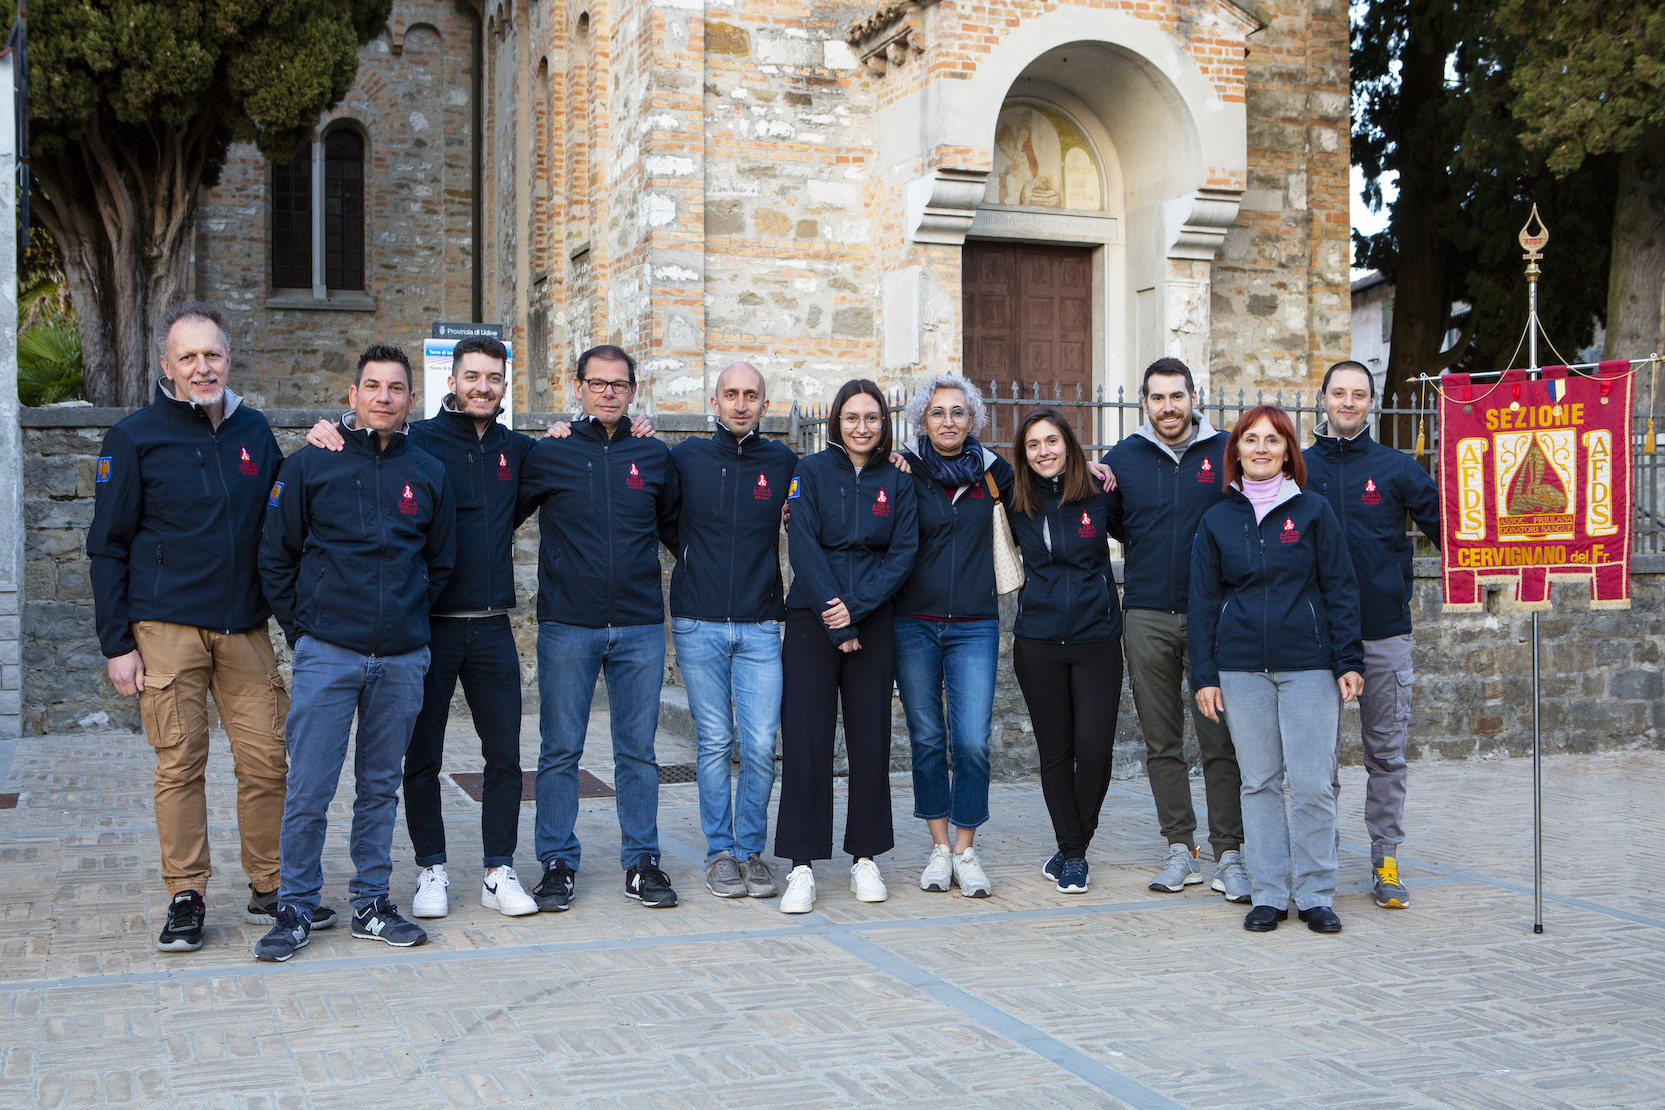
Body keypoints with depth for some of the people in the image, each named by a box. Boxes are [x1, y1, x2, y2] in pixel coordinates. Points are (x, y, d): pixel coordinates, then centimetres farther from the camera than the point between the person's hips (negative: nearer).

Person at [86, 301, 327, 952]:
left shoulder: (254, 431, 12)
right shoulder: (135, 439, 0)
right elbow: (108, 548, 1)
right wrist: (116, 644, -4)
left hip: (245, 628, 3)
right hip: (167, 629, -3)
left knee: (267, 758, 2)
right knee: (180, 763, 0)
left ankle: (270, 890, 15)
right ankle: (186, 898, 11)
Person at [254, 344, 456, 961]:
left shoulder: (427, 473, 8)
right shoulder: (310, 464, 0)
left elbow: (440, 563, 17)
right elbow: (275, 557, 4)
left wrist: (410, 619, 11)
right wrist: (302, 629, 1)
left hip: (402, 657, 3)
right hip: (327, 654, -2)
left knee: (381, 786, 10)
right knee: (309, 789, -3)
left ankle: (371, 903, 20)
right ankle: (295, 909, 9)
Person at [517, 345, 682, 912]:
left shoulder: (654, 457, 9)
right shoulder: (548, 455, 2)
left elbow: (675, 529, 20)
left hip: (641, 627, 2)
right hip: (566, 625, -1)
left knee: (638, 752, 6)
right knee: (560, 751, 4)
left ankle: (642, 862, 16)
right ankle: (557, 862, 14)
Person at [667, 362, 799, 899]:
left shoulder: (782, 463, 5)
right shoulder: (686, 457, 3)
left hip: (760, 628, 0)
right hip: (698, 627, 0)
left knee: (760, 744, -3)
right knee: (714, 742, 3)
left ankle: (751, 850, 12)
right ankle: (720, 851, 16)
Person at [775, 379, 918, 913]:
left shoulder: (897, 481, 9)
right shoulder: (810, 472, 2)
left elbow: (903, 552, 1)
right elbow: (803, 548, -6)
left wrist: (856, 607, -12)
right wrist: (833, 622, -13)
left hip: (873, 621, 2)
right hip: (811, 620, -2)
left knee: (871, 739, 4)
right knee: (805, 739, -5)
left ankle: (865, 859, 15)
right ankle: (802, 866, 0)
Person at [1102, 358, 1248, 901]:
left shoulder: (1227, 453, 2)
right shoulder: (1123, 458, 6)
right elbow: (1107, 524, 18)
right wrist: (1151, 551, 2)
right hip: (1147, 616, 2)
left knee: (1220, 740, -3)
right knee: (1162, 742, 7)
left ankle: (1229, 854, 4)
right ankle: (1180, 848, 16)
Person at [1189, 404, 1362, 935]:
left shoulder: (1313, 511, 4)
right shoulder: (1217, 521, 8)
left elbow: (1340, 589, 4)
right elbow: (1203, 602, 10)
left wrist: (1348, 661, -3)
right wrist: (1203, 675, 4)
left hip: (1308, 663, -2)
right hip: (1241, 667, 2)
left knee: (1311, 782, -4)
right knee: (1259, 782, 5)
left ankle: (1316, 895, 8)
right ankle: (1268, 895, 13)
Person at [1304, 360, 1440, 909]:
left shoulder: (1397, 469, 4)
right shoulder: (1298, 468, 5)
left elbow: (1446, 528, 5)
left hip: (1384, 632, 0)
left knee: (1386, 750, 4)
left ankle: (1386, 860, 14)